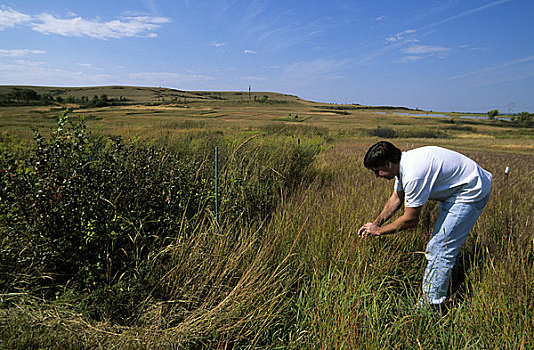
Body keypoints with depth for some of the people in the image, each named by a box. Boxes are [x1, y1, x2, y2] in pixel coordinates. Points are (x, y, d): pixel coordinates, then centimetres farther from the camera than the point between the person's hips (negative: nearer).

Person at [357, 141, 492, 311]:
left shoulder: (414, 174, -33)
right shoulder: (403, 164, -3)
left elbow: (411, 220, -23)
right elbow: (396, 198, 11)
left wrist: (379, 231, -11)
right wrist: (375, 223, 7)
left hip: (471, 193, -10)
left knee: (440, 248, -10)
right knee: (440, 244, 18)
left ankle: (429, 306, -1)